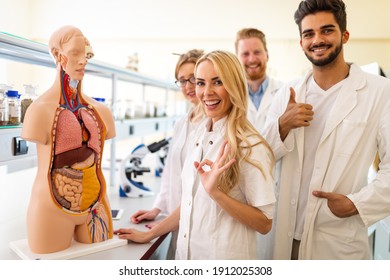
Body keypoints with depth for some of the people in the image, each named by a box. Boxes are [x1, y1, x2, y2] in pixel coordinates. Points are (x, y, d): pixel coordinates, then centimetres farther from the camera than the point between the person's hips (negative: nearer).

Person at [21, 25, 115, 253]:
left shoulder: (99, 111, 6)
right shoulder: (41, 109, -9)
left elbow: (96, 162, 7)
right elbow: (46, 168, -7)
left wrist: (99, 201, 4)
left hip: (95, 204, 5)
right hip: (53, 207, -5)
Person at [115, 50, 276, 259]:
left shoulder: (250, 146, -19)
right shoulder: (200, 135, 2)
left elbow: (264, 223, -17)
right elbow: (191, 203, 9)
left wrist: (216, 192, -28)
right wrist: (149, 235, 12)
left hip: (226, 256, -6)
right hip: (186, 252, 6)